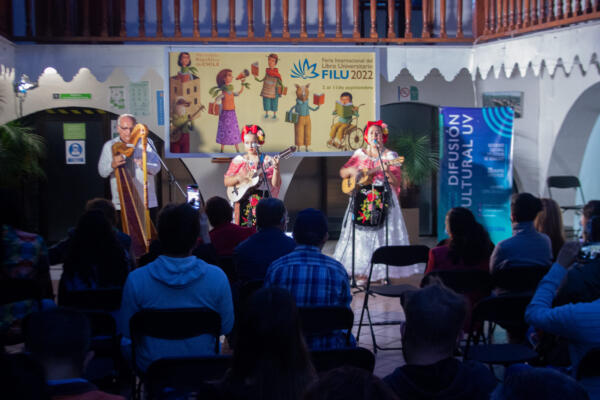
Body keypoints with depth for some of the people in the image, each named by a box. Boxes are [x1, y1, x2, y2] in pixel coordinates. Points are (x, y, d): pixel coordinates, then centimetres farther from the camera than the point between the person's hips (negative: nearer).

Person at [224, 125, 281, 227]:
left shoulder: (267, 161, 3)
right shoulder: (238, 161, 9)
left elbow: (275, 184, -5)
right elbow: (226, 182, 6)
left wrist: (276, 169, -21)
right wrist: (240, 177, -11)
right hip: (243, 201, 1)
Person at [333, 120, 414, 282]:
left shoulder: (390, 156, 1)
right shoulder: (360, 154, 10)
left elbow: (396, 182, -7)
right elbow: (342, 173, 12)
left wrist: (387, 172, -27)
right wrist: (351, 170, -9)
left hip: (383, 200, -3)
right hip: (361, 200, 3)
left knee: (382, 232, -6)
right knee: (361, 234, 1)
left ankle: (382, 271, -1)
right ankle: (361, 271, 7)